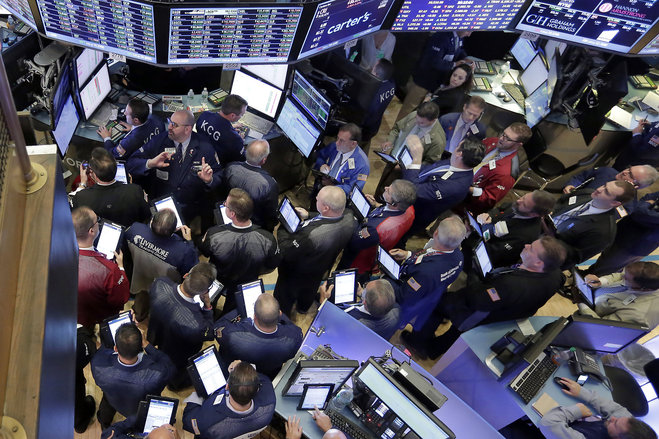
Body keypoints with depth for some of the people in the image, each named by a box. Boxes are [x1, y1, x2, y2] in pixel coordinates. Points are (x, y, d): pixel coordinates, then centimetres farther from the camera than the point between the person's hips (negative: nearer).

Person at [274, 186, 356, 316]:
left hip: (295, 275, -6)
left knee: (285, 295, 28)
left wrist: (282, 228, -21)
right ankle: (303, 308, 68)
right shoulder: (349, 220, -29)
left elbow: (287, 252, -33)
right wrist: (308, 217, -9)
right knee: (310, 290, 38)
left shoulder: (310, 234, -49)